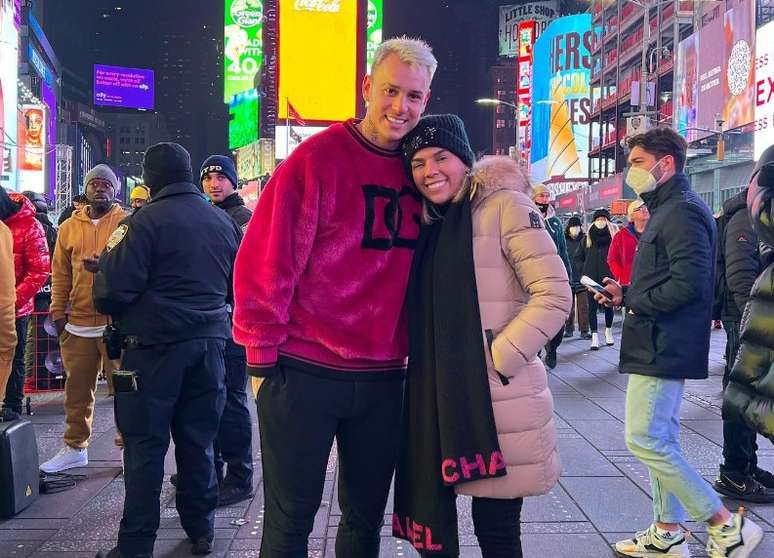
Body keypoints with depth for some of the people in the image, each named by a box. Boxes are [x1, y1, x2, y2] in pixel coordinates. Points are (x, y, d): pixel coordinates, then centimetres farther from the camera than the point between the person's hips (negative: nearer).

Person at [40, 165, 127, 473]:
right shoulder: (69, 227, 13)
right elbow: (60, 273, 13)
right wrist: (57, 310, 8)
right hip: (77, 323, 4)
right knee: (77, 388, 10)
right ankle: (74, 447, 23)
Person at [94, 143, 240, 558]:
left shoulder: (147, 221, -11)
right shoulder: (224, 222, 8)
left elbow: (113, 290, -14)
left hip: (155, 346, -5)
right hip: (210, 343, 5)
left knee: (145, 444, 3)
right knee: (198, 441, 13)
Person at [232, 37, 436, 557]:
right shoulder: (318, 157, -10)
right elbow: (264, 263, -12)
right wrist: (264, 357, -10)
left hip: (382, 378, 5)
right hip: (304, 372, -5)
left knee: (366, 515, 17)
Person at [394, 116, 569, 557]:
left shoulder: (504, 206, -7)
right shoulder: (430, 222, 14)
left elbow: (555, 296, -14)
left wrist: (497, 361, -16)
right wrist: (420, 363, 9)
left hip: (497, 401, -6)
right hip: (436, 399, 7)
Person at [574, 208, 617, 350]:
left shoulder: (614, 234, 3)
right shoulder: (588, 237, 9)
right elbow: (578, 257, 16)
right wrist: (584, 270, 5)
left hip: (608, 278, -1)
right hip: (592, 279, 1)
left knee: (608, 305, 10)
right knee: (592, 307, -2)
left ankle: (608, 331, 28)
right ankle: (594, 336, -2)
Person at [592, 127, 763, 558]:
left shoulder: (683, 211, -16)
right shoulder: (668, 209, 18)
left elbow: (689, 283, -25)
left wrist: (634, 302, -14)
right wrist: (625, 294, 7)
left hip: (663, 347, -11)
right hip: (661, 345, 11)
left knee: (645, 439, -9)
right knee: (661, 439, 14)